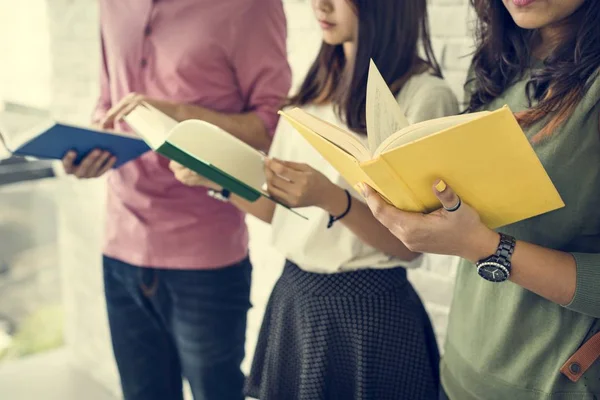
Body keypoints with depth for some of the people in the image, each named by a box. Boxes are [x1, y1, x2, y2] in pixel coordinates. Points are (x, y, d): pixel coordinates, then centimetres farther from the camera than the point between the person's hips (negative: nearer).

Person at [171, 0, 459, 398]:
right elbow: (280, 210, 8)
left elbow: (409, 244, -14)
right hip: (292, 295, 6)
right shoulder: (317, 84, 6)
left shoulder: (426, 96, -13)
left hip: (368, 310, -5)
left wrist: (331, 198, -27)